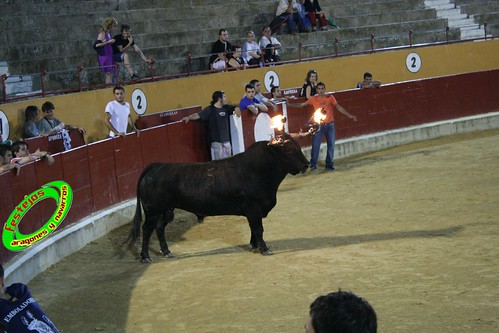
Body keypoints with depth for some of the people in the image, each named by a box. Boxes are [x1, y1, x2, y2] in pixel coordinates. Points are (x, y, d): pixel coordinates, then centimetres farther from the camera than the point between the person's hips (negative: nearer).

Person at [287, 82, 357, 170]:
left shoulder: (330, 98, -2)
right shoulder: (313, 99, 1)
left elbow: (338, 107, -3)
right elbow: (301, 105, 6)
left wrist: (349, 115, -9)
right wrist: (289, 105, -1)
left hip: (329, 125, 0)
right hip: (319, 125, 0)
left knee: (331, 145, 3)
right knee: (315, 145, -5)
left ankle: (329, 164, 14)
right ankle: (313, 164, 2)